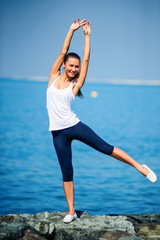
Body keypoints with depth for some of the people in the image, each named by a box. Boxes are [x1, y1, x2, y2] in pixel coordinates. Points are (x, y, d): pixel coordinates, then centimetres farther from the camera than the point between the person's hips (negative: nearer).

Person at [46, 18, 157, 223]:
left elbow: (86, 59, 3)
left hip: (74, 125, -1)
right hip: (57, 133, 1)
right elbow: (63, 52, 3)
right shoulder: (54, 77, 7)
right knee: (66, 172, 4)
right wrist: (72, 30, 5)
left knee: (105, 147, -6)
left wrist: (87, 35, 7)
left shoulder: (75, 84, 4)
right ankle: (71, 212, 10)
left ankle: (139, 166, 8)